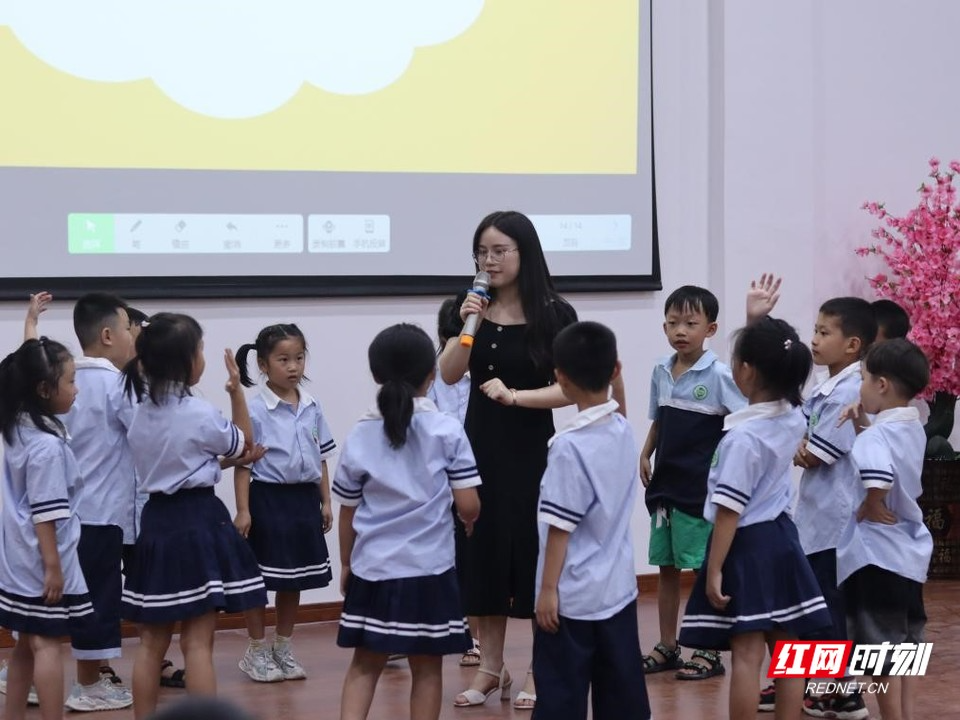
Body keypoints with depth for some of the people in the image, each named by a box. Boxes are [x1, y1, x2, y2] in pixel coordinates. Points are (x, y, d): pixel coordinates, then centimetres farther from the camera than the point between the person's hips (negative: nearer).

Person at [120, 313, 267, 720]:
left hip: (156, 520, 6)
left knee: (152, 642, 12)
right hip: (198, 521, -6)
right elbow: (241, 443, 4)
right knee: (197, 643, -4)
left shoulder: (140, 412, 5)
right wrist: (236, 390, 7)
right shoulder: (199, 413, -13)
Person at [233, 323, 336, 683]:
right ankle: (257, 651, 16)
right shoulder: (256, 410, -11)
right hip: (268, 497, -5)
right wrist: (243, 510, -14)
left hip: (304, 498, 5)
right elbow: (243, 462, -10)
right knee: (260, 576, 5)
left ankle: (284, 648, 26)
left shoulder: (311, 408, 5)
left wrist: (325, 501, 10)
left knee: (294, 578, 13)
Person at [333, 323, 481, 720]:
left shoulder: (360, 435, 0)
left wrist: (346, 564, 19)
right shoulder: (447, 430, -7)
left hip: (372, 570, 2)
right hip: (429, 569, -2)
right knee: (426, 668, 8)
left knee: (365, 665, 12)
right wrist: (469, 520, 15)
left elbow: (348, 510, 5)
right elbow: (468, 505, -9)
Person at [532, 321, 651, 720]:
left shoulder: (569, 446, -19)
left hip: (573, 597, -7)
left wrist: (548, 589, -11)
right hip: (619, 589, 7)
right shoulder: (625, 432, 1)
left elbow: (560, 527, -17)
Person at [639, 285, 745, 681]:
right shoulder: (661, 371, 7)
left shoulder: (718, 375, -11)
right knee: (666, 567, 13)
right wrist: (645, 454, 8)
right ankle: (667, 646, 23)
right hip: (665, 482, 6)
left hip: (701, 488, -6)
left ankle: (709, 652, 8)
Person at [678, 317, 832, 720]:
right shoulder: (792, 419, 0)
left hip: (746, 545, -8)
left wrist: (714, 570, -16)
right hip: (781, 538, 8)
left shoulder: (743, 436, -21)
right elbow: (778, 377, 23)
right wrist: (760, 322, 24)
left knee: (746, 654, -5)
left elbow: (729, 512, -21)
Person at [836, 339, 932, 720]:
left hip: (878, 555, -9)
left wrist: (868, 508, -17)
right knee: (907, 649, 15)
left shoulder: (878, 434, -21)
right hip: (910, 553, 9)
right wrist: (861, 426, 5)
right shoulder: (912, 429, 7)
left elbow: (879, 480, -36)